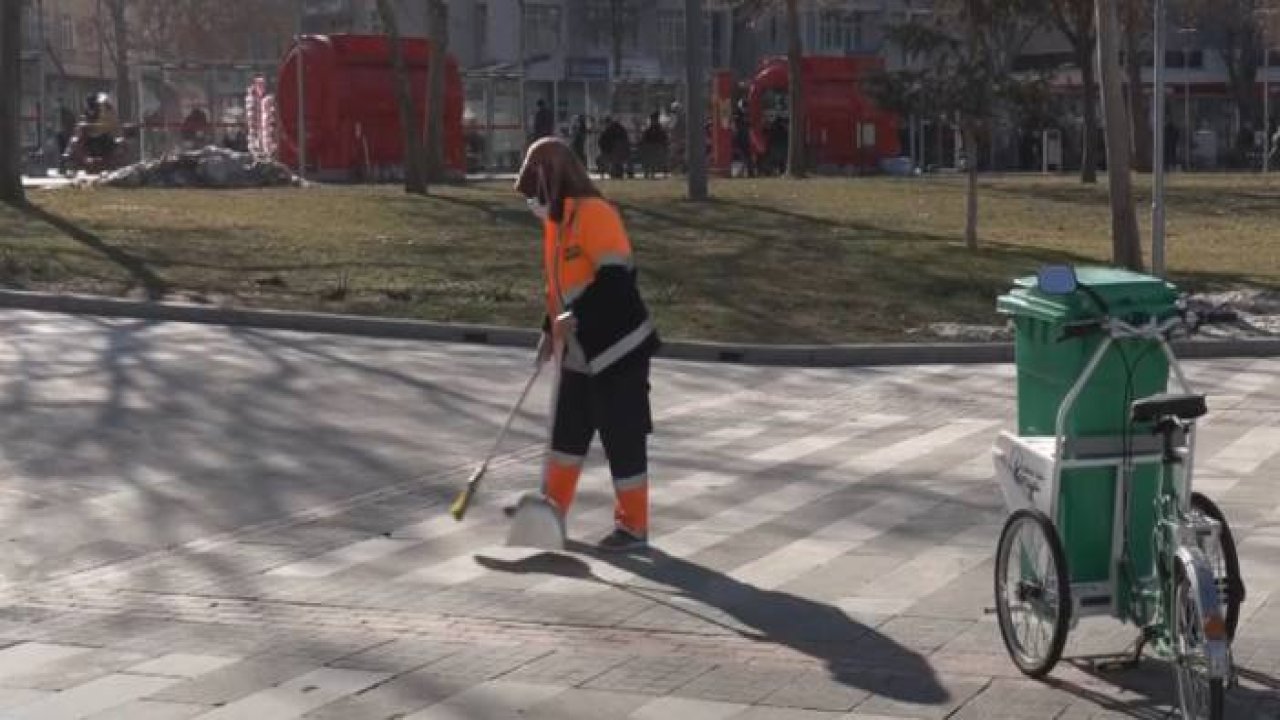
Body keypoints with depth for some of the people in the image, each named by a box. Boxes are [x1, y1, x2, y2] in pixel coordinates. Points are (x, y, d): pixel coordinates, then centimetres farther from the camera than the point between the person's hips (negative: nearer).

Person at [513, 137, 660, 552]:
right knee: (568, 431, 17)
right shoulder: (557, 219, 12)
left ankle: (633, 527, 9)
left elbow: (616, 279, -26)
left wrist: (575, 317, -28)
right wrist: (551, 331, 22)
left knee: (622, 437, -1)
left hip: (617, 347, -9)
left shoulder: (594, 214, -18)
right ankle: (552, 509, 31)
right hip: (580, 351, 9)